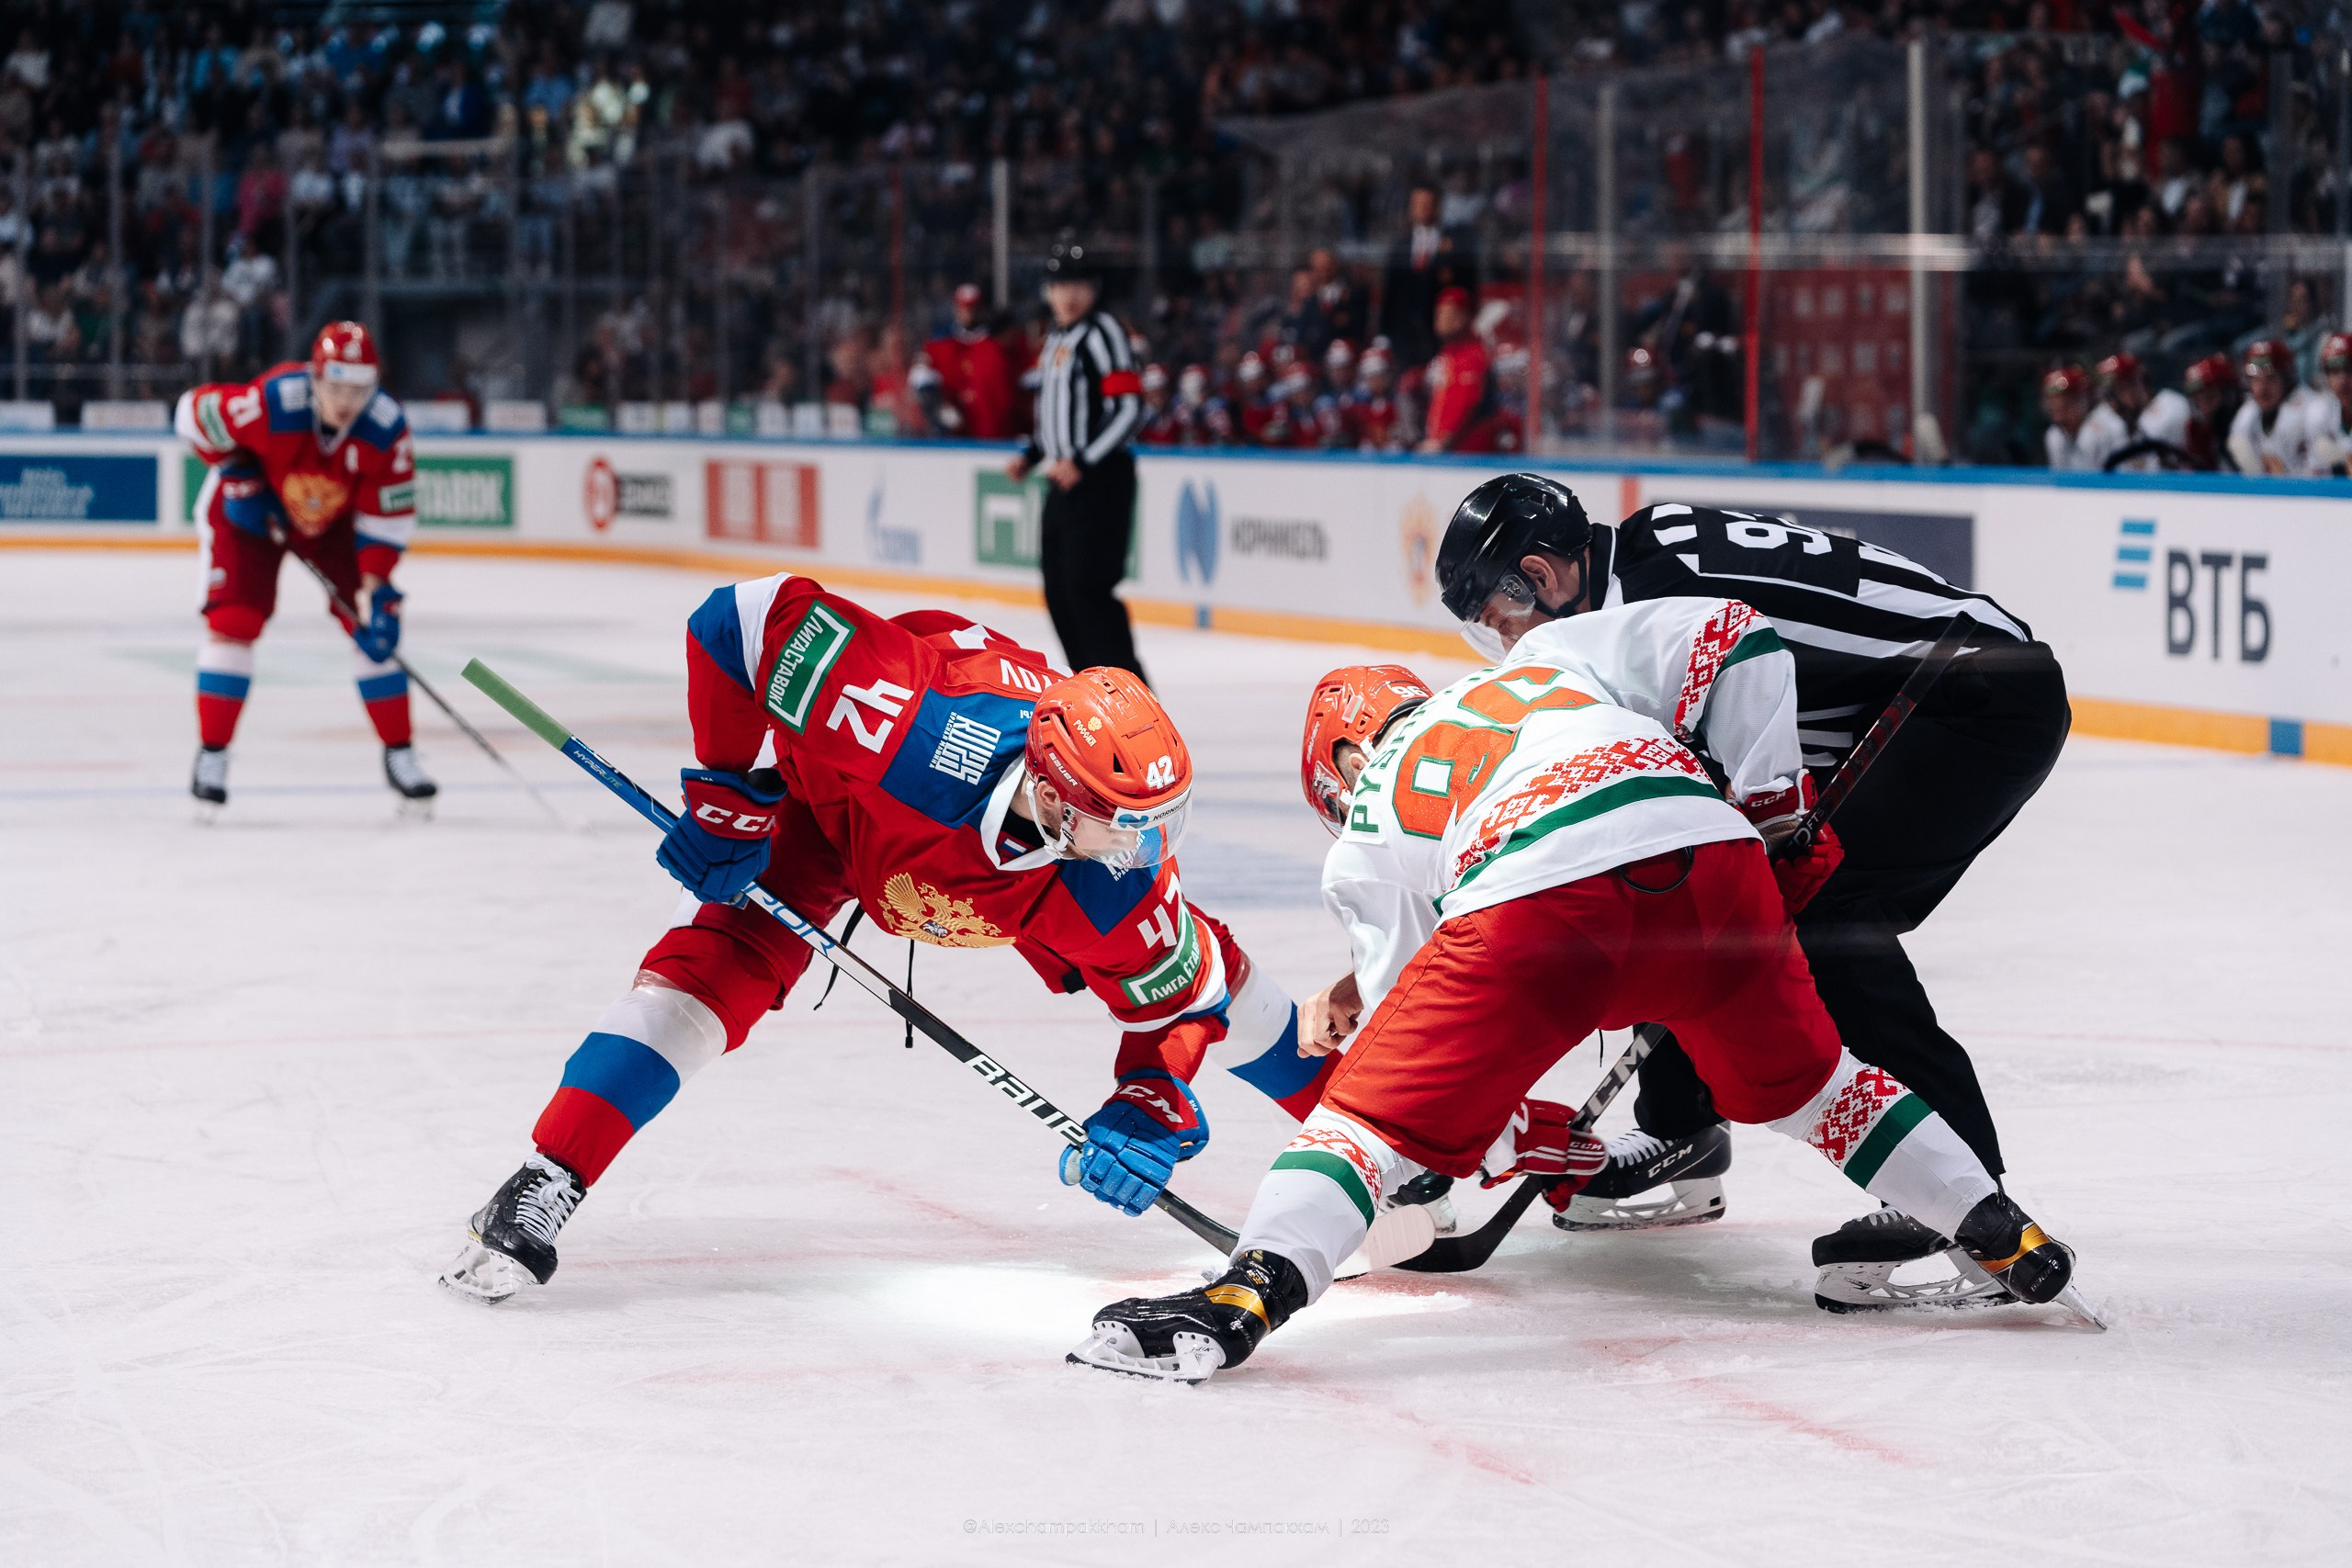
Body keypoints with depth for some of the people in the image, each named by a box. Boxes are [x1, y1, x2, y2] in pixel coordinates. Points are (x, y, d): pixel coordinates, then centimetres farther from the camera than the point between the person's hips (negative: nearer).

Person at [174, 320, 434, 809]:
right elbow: (193, 412, -20)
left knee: (373, 626, -5)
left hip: (334, 520, 3)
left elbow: (389, 516, -17)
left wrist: (377, 587, -24)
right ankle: (211, 758, -8)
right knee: (234, 621, -16)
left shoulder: (388, 430, -27)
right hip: (248, 511, -3)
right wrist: (237, 473, -22)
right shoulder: (270, 403, -37)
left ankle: (400, 755, 8)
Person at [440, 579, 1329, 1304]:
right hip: (832, 791, -3)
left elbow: (1178, 997, -17)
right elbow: (748, 617, -40)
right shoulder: (909, 723, -48)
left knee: (1206, 970, 3)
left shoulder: (1113, 880, -34)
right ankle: (539, 1195, -20)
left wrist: (1152, 1106, -33)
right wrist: (728, 799, -32)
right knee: (714, 967, -23)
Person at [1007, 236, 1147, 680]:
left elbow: (1129, 409, -17)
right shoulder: (1055, 339, 17)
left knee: (1088, 587, -16)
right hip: (1063, 481, 9)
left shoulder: (1103, 332, -10)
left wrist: (1082, 461, -22)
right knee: (1059, 591, 10)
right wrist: (1030, 456, 17)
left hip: (1100, 478, -9)